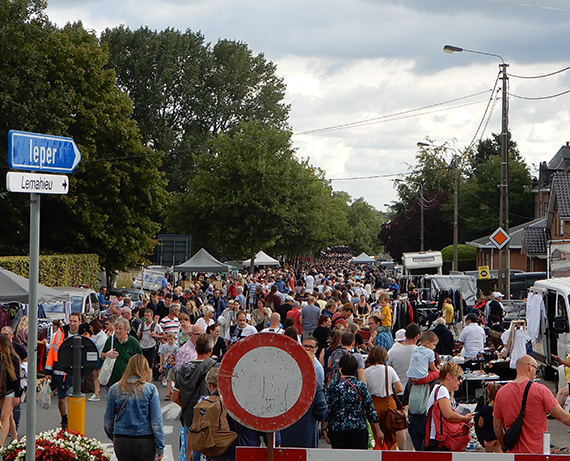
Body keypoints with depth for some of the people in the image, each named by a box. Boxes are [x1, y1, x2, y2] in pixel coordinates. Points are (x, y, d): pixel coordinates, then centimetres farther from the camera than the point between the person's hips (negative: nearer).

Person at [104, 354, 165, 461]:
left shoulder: (114, 389, 0)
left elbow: (108, 419, 7)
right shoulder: (150, 389, -7)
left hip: (121, 442, 2)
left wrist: (112, 436, 25)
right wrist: (160, 447, -2)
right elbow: (156, 420, -8)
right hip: (145, 442, -2)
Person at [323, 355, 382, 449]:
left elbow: (326, 410, -3)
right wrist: (378, 431, 8)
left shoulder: (332, 385, -2)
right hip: (359, 430, 0)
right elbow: (370, 409, 0)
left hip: (336, 430, 0)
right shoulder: (361, 385, -1)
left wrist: (324, 430, 4)